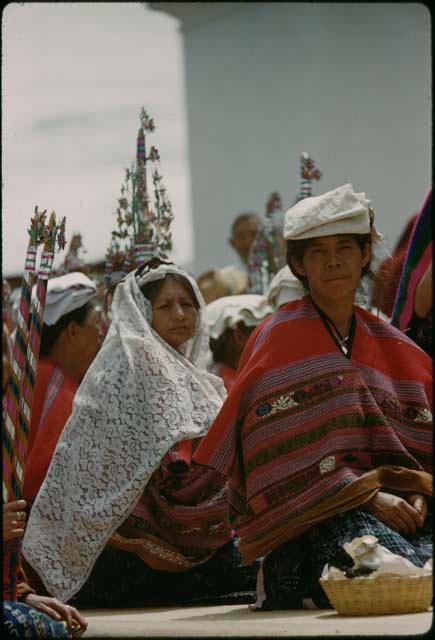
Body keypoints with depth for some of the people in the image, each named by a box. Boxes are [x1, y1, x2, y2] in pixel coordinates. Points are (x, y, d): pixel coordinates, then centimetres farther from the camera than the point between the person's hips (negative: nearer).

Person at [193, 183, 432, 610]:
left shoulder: (394, 347, 19)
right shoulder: (279, 339, 2)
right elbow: (292, 460, -7)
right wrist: (368, 497, -16)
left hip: (397, 507, 6)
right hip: (313, 518, -6)